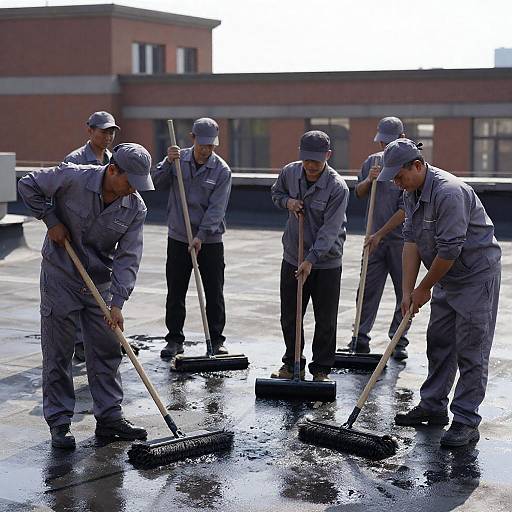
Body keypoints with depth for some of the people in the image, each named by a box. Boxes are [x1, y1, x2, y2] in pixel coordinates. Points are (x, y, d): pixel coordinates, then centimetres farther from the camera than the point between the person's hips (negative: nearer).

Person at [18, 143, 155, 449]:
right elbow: (28, 186, -7)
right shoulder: (73, 178, -20)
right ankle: (59, 422, 11)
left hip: (100, 283, 4)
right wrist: (51, 220, -13)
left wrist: (117, 302, -20)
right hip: (60, 277, -4)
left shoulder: (136, 208, -10)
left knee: (107, 351, 7)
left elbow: (128, 257, -12)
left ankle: (109, 417, 19)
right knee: (58, 353, 1)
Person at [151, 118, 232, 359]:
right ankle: (174, 339, 18)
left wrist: (201, 236, -20)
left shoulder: (222, 170, -7)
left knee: (214, 293, 3)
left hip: (210, 241, -2)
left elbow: (216, 208, -13)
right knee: (175, 293, 7)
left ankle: (216, 340, 15)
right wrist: (168, 162, -17)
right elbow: (157, 183, -2)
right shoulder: (178, 158, 2)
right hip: (178, 239, 2)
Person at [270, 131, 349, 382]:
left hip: (326, 263, -4)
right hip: (292, 258, 4)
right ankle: (292, 364, 27)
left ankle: (321, 369, 18)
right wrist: (287, 201, -5)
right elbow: (276, 193, 18)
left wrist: (311, 259, -28)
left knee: (326, 321, 4)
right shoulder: (289, 172, -3)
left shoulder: (338, 187, -18)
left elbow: (330, 230, -21)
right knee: (289, 317, 12)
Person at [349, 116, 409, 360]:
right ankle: (361, 339, 6)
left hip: (401, 239, -4)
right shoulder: (373, 161, 8)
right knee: (368, 289, 1)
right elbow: (359, 193, 17)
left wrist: (380, 234, -15)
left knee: (404, 292, 4)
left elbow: (405, 210, -14)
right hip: (375, 238, 4)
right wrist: (368, 180, -5)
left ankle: (399, 342, 13)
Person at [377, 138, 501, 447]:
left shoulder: (449, 192, -28)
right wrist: (408, 290, -2)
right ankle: (433, 407, 25)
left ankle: (466, 422, -3)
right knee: (438, 343, 13)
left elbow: (449, 250, -27)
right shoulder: (412, 193, 4)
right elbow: (411, 241, 4)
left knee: (470, 351, -7)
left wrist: (425, 288, -14)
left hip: (476, 275, -9)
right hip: (447, 277, 9)